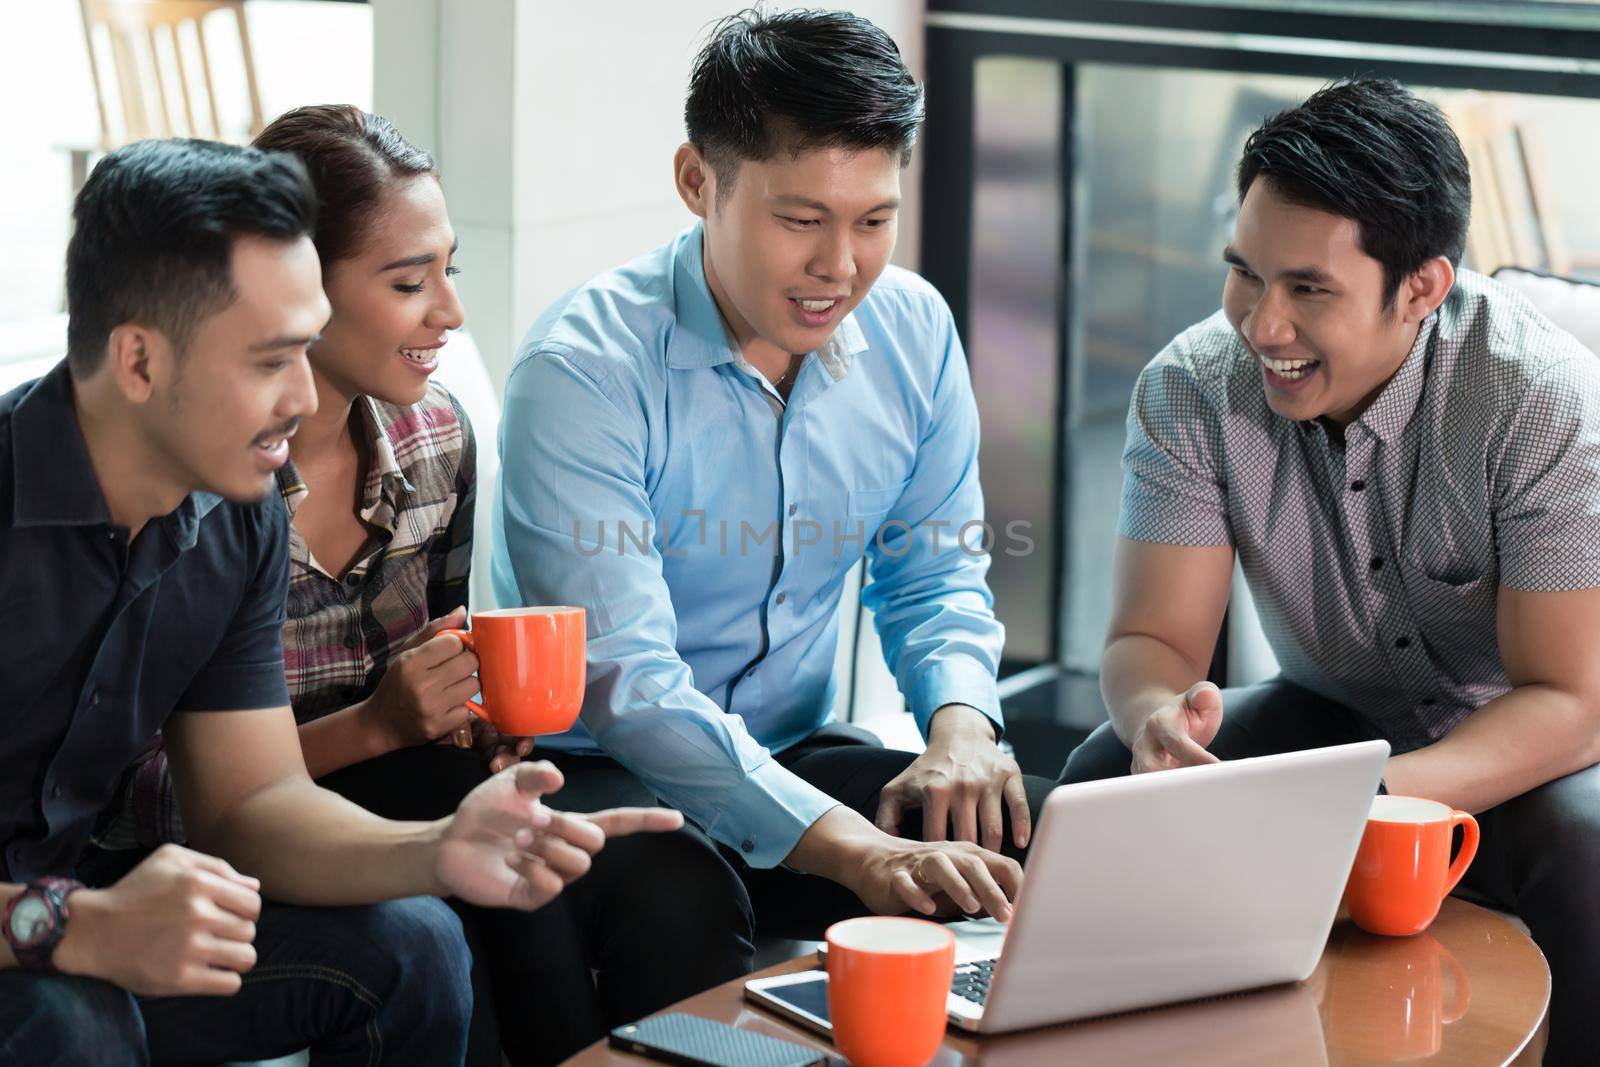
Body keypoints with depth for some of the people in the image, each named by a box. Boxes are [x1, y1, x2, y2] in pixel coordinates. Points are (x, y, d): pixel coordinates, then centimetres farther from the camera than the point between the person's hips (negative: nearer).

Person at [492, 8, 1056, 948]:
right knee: (668, 892, -40)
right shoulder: (584, 370, -19)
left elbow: (935, 573, 13)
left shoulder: (914, 330, 1)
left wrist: (961, 722, -12)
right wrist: (856, 853, -39)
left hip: (797, 757, 6)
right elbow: (626, 683, -27)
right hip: (596, 770, -6)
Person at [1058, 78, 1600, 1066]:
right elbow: (1152, 640, -13)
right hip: (1334, 714, 3)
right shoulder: (1193, 390, -15)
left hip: (1516, 750, -3)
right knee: (1106, 786, -23)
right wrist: (1159, 717, -40)